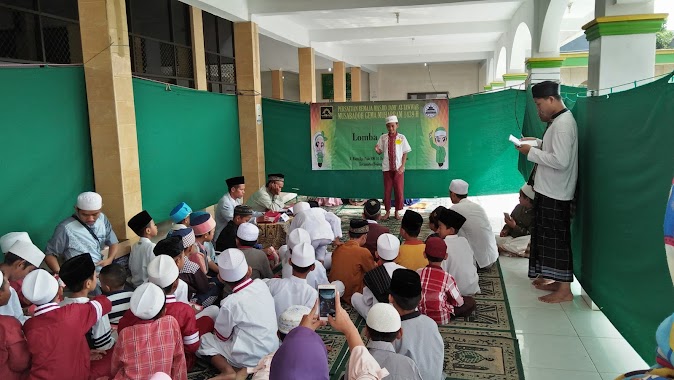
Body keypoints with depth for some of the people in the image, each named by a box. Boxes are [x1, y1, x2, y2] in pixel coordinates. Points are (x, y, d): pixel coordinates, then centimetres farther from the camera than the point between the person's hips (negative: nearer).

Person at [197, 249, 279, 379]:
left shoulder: (230, 303, -21)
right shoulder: (262, 284, -7)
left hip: (249, 358, -7)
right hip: (272, 350, 7)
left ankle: (228, 370, -10)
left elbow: (222, 336, -4)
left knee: (203, 341, 7)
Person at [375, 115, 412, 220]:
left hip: (398, 168, -1)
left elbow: (405, 153, 0)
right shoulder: (383, 137, 1)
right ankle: (387, 211, 20)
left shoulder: (401, 137, -2)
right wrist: (377, 150, -17)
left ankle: (397, 212, 17)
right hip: (387, 168, 1)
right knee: (387, 190, 7)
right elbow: (380, 152, 7)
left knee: (399, 191, 2)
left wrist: (402, 166, -9)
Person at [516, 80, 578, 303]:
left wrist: (531, 152, -17)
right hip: (548, 190, 10)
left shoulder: (563, 124, -20)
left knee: (557, 239, -4)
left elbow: (560, 160, -27)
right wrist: (537, 143, 7)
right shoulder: (558, 121, 13)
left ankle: (565, 290, 4)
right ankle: (554, 279, 28)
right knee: (547, 237, 16)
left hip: (555, 193, -10)